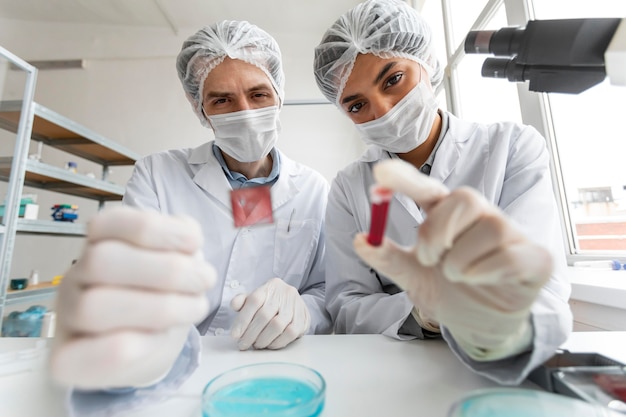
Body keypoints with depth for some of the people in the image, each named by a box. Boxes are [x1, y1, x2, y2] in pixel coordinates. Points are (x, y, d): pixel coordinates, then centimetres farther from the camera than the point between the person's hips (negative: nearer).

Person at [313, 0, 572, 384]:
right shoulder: (348, 188, -4)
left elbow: (545, 301, -17)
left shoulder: (514, 148, -7)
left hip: (520, 372, 1)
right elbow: (344, 309, -5)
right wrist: (422, 313, -22)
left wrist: (497, 331, -37)